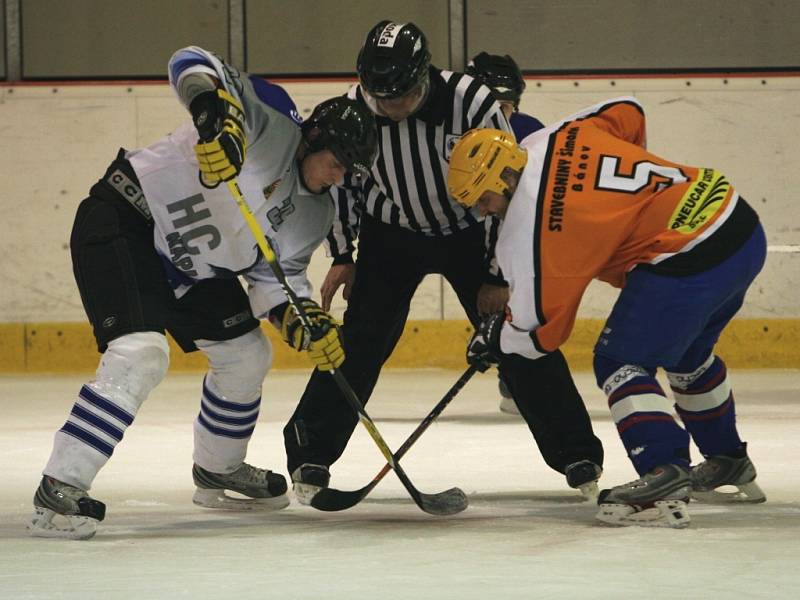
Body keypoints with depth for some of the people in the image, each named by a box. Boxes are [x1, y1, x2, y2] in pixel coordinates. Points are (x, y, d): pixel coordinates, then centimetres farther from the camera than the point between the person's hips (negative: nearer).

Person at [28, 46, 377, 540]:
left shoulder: (314, 212, 3)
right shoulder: (272, 120, -19)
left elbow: (276, 275, 6)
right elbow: (193, 64, -29)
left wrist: (306, 322, -13)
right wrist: (214, 113, -49)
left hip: (189, 265, 10)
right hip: (122, 221, -10)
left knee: (248, 356, 15)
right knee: (142, 355, -25)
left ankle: (218, 471, 39)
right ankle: (58, 492, -26)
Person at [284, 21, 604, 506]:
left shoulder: (472, 102, -30)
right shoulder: (354, 108, -22)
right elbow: (340, 179, -2)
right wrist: (342, 256, 0)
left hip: (470, 233, -1)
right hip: (392, 236, 1)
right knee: (363, 339, -9)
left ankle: (575, 452, 6)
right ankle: (310, 452, 2)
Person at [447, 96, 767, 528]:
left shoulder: (530, 223, -14)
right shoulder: (558, 137, 7)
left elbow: (539, 326, -7)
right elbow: (626, 111, 26)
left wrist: (495, 341, 13)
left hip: (691, 260, -10)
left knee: (621, 360, -6)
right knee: (687, 356, 29)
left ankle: (664, 480, -21)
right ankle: (729, 463, 45)